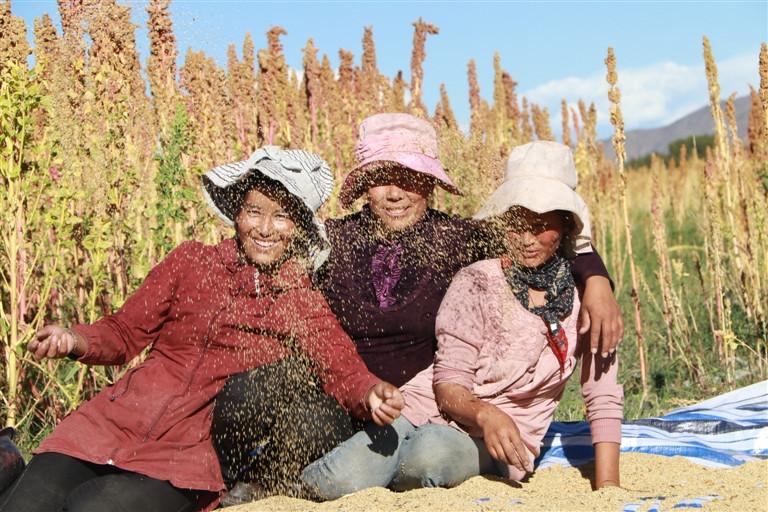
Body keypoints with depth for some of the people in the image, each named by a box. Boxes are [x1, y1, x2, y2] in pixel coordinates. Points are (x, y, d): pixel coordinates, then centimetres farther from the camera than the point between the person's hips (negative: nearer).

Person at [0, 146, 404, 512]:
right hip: (116, 420, 2)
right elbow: (125, 332, 12)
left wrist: (371, 395, -24)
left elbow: (343, 369, -1)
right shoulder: (191, 261, 9)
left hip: (193, 453, -1)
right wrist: (73, 341, -9)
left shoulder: (304, 305, 9)